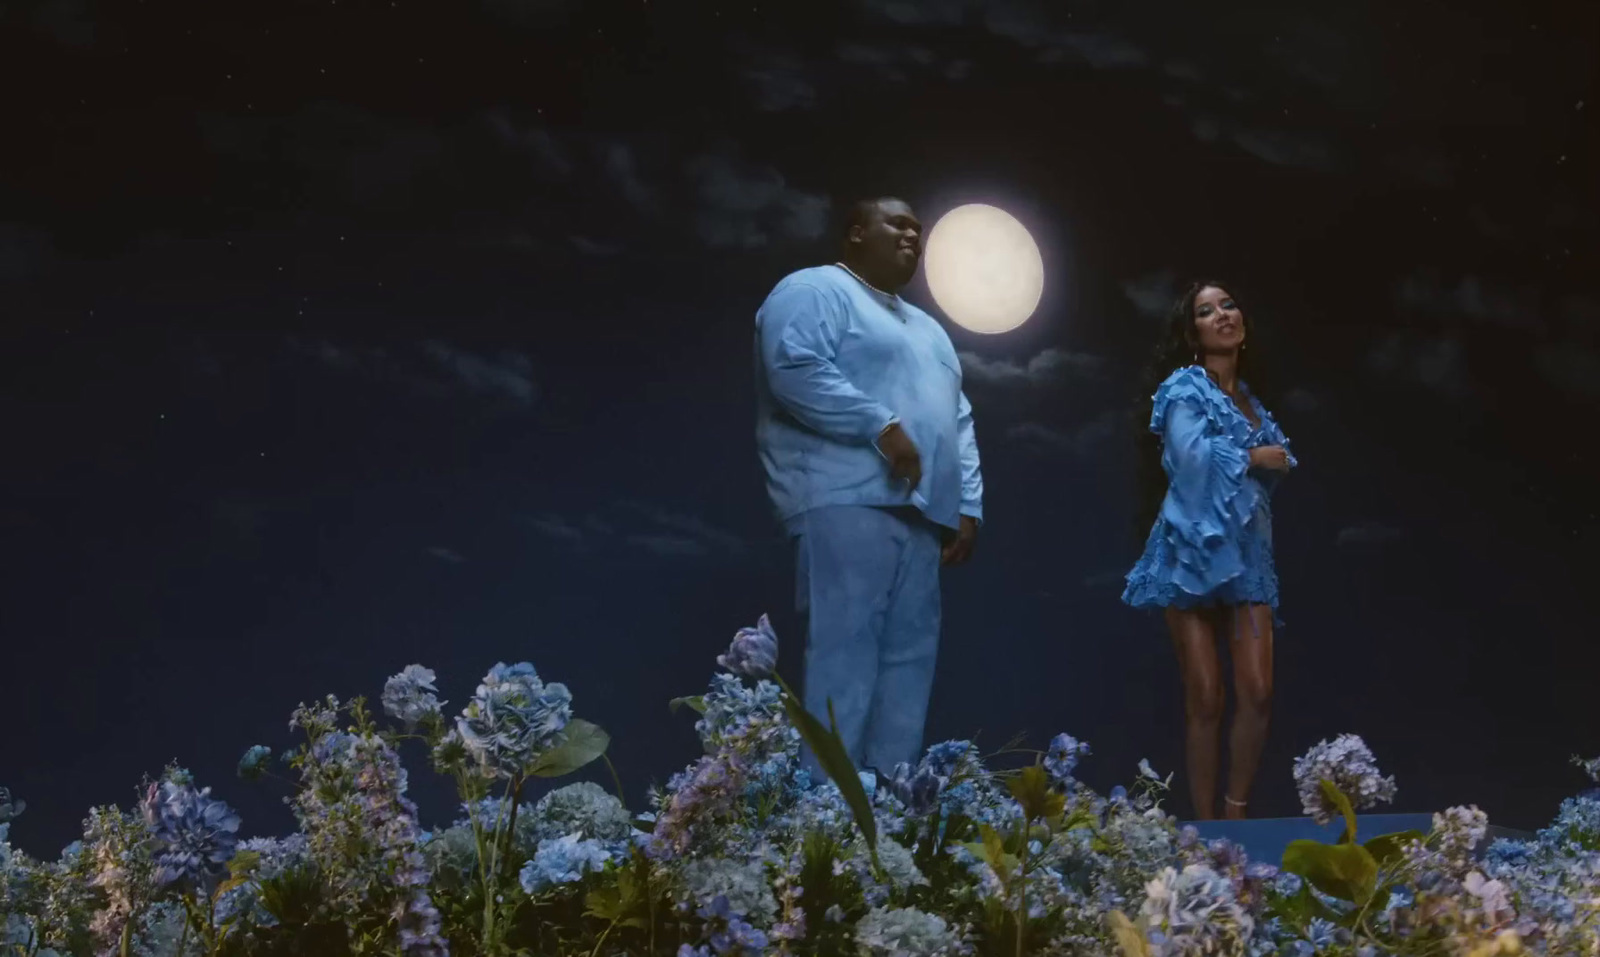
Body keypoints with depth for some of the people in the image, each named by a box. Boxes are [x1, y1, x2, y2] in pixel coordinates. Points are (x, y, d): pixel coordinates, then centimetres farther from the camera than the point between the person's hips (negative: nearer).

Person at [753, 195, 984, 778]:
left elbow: (956, 422, 27)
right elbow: (795, 369, -16)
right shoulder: (815, 290, 2)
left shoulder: (926, 329, 31)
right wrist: (882, 426, -18)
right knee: (843, 652, -14)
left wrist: (969, 505, 15)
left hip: (919, 511, 9)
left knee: (909, 657, 4)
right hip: (847, 501, -9)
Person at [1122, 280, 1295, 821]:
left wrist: (1278, 463, -4)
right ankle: (1205, 826, 0)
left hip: (1246, 552, 6)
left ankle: (1236, 817, 5)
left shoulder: (1250, 402, 21)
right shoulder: (1185, 387, 1)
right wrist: (1252, 458, -5)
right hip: (1194, 551, -6)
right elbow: (1190, 456, -16)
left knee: (1257, 693, -7)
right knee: (1204, 698, -7)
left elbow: (1275, 467, 17)